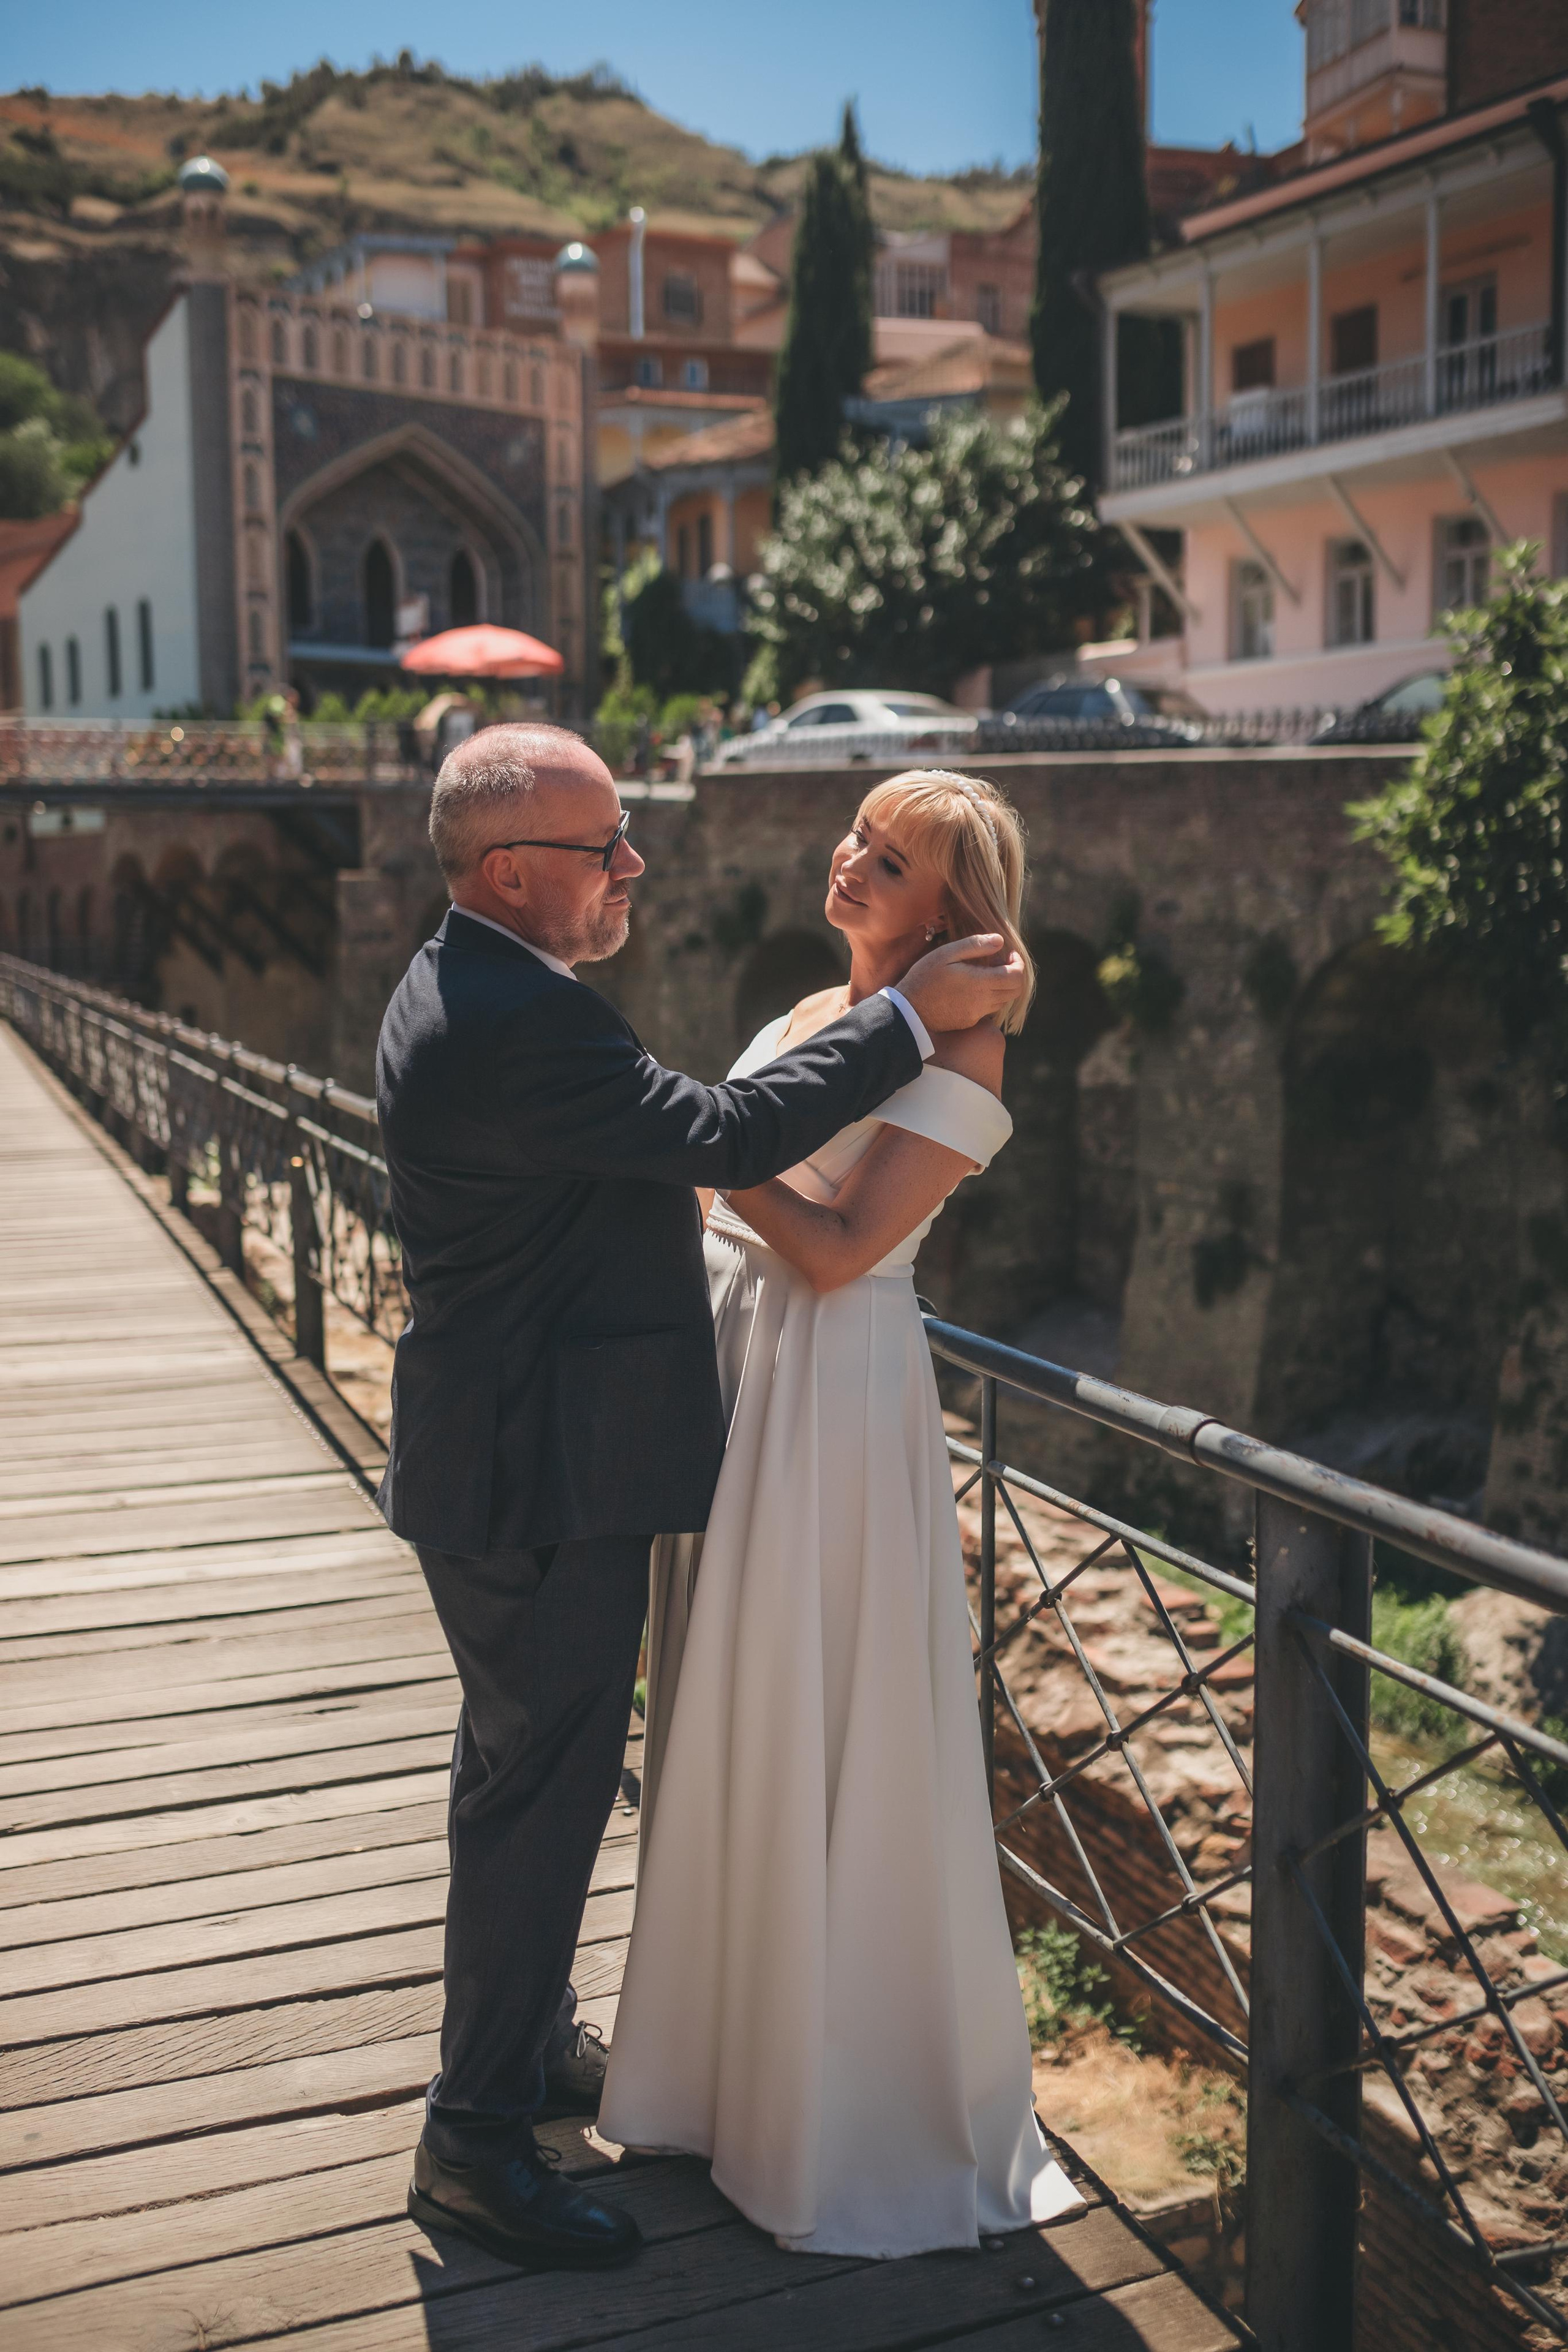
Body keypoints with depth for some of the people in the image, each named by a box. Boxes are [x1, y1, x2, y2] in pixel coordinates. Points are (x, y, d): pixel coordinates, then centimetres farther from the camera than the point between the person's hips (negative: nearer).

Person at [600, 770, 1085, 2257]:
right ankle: (734, 2040, 35)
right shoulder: (816, 1012, 13)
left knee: (819, 1741, 2)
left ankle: (850, 2111, 22)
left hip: (834, 1401, -8)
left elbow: (841, 1249, -18)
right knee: (727, 1720, 16)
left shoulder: (957, 1048, -12)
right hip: (728, 1371, 8)